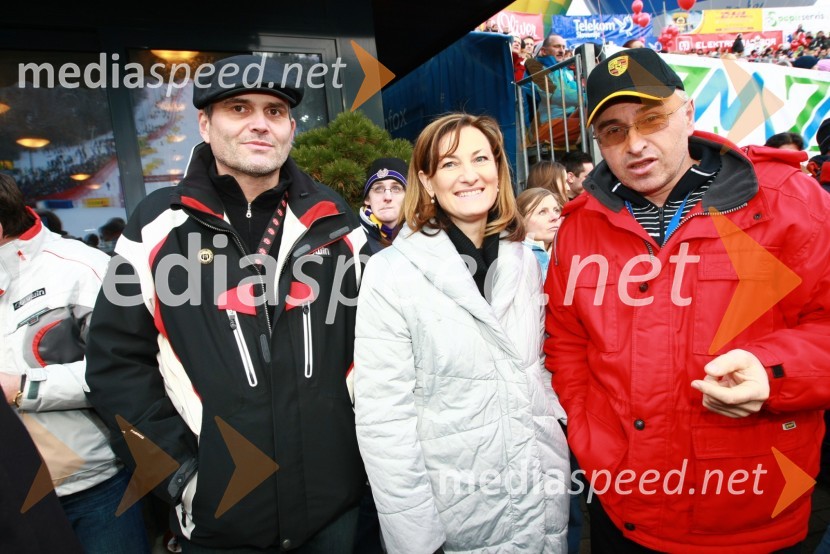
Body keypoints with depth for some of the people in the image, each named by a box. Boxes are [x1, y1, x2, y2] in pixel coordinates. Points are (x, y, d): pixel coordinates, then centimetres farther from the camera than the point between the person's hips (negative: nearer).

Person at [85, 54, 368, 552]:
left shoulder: (332, 220, 0)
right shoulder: (159, 226, -5)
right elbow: (117, 361, -2)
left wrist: (367, 432, 4)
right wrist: (177, 469, -7)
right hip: (218, 514, -1)